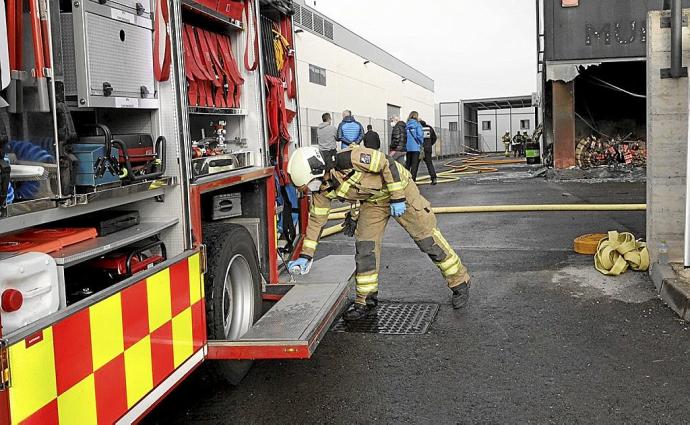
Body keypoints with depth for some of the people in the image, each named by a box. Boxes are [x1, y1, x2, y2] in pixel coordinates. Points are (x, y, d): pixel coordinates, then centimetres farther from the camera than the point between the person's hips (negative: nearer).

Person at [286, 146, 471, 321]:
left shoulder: (348, 159, -35)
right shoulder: (322, 189, -13)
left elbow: (387, 164, -27)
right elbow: (316, 220, -3)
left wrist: (398, 199, -24)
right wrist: (306, 255, -3)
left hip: (398, 188, -6)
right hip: (373, 200, 6)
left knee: (427, 237, 0)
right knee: (364, 246, -4)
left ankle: (460, 284, 15)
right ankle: (366, 301, 8)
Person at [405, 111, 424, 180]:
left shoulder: (406, 125, 7)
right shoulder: (417, 124, -5)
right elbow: (420, 135, -12)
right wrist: (421, 144, 2)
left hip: (407, 148, 4)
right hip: (416, 147, -4)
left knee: (407, 164, 14)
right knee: (414, 165, -1)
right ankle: (412, 180, -4)